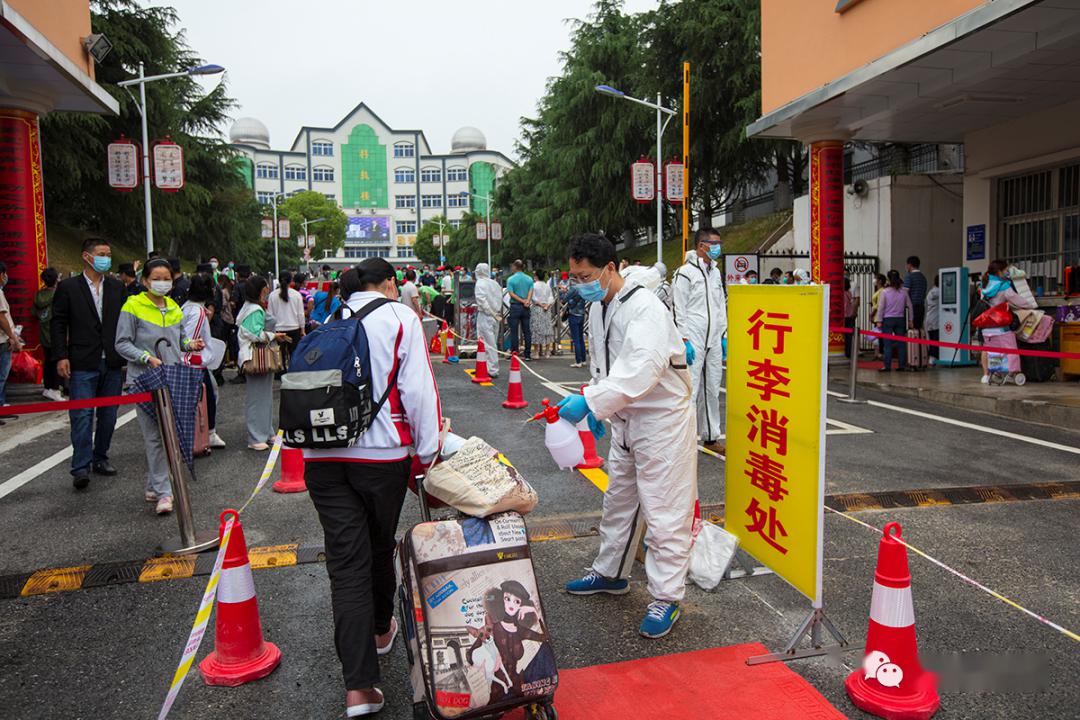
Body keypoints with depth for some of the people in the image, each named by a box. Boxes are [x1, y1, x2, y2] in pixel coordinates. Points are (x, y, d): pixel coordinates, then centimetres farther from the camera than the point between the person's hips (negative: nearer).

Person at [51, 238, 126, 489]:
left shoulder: (117, 287, 10)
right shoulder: (68, 287, 0)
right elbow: (58, 324, -1)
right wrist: (61, 357, -9)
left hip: (113, 364, 4)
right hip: (82, 365, -4)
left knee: (108, 415, 11)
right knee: (82, 416, -5)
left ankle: (100, 458, 23)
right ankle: (80, 467, -3)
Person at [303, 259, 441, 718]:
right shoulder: (399, 317, 1)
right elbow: (417, 388, -7)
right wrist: (427, 451, -1)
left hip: (321, 454, 3)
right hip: (381, 452, -3)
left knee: (346, 560, 1)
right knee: (380, 547, 18)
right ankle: (381, 629, 42)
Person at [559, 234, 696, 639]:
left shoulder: (645, 308, -23)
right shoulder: (598, 308, 7)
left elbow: (641, 367, -36)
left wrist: (589, 401, -41)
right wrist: (595, 406, 12)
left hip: (662, 419, -9)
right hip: (625, 419, 9)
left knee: (664, 512, -2)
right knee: (618, 501, 21)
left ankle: (666, 598, 11)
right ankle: (610, 573, 38)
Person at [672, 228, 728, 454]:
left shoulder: (716, 272, 16)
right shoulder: (685, 273, -8)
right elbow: (678, 310, -11)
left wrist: (723, 335, 15)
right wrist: (684, 340, -16)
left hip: (713, 341, 7)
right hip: (693, 341, -7)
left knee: (712, 390, 12)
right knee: (690, 391, -8)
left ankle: (711, 437, 22)